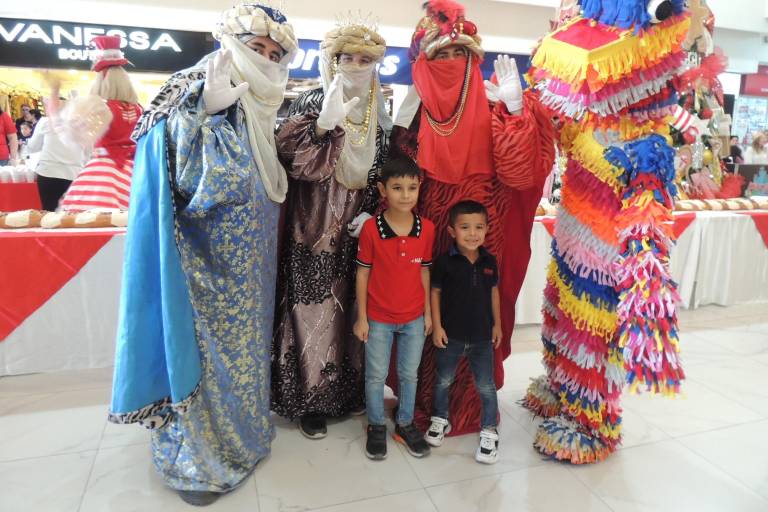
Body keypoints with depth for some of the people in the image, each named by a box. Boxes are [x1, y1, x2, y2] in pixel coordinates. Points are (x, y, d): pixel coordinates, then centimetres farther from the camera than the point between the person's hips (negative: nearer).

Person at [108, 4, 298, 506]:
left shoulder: (259, 110, 8)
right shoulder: (196, 99, -15)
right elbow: (194, 185, -27)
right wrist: (210, 115, -30)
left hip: (249, 259, 8)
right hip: (207, 260, -8)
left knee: (243, 340, 19)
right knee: (206, 346, 5)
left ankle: (240, 429, 41)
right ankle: (194, 456, 26)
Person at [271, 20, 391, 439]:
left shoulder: (379, 112, 8)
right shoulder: (312, 102, -4)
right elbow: (288, 157, -17)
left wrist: (373, 212, -2)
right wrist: (325, 124, -31)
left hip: (359, 224, 4)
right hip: (316, 224, -4)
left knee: (353, 308, 11)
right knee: (316, 309, -1)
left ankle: (351, 389, 28)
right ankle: (311, 399, 14)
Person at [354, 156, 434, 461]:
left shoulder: (427, 228, -7)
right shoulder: (370, 228, -15)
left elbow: (424, 272, 2)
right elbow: (362, 274, -8)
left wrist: (428, 312, 5)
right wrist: (361, 318, -5)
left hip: (414, 318, 2)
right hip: (378, 318, -2)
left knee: (409, 375, 17)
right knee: (376, 376, 13)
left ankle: (405, 424, 38)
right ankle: (376, 427, 35)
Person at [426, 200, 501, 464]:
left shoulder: (489, 261, -3)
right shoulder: (445, 261, -13)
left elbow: (493, 292, 8)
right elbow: (435, 292, -6)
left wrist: (497, 324, 9)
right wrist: (437, 326, -7)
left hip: (482, 336, 2)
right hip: (451, 334, -1)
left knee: (486, 386, 10)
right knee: (443, 381, 16)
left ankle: (489, 432, 26)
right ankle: (440, 420, 38)